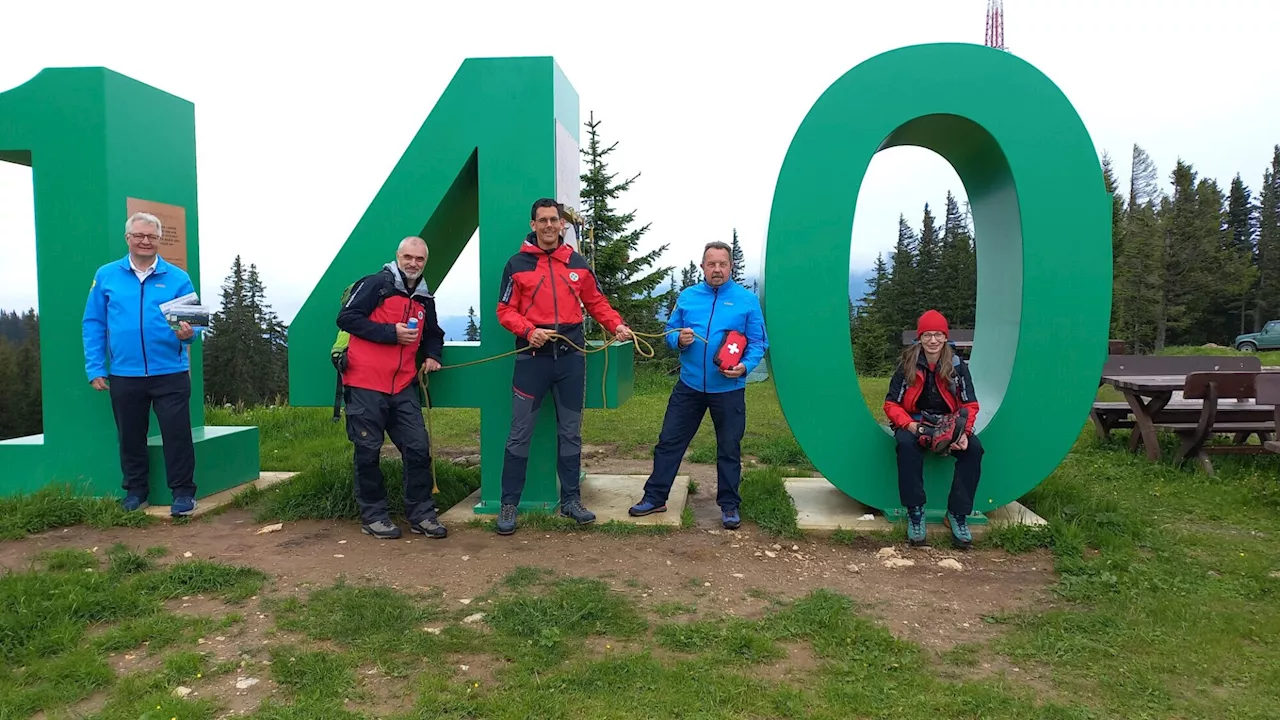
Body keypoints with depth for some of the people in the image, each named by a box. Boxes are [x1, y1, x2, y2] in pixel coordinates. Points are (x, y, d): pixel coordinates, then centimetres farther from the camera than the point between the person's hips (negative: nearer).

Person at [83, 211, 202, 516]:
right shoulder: (106, 276, 5)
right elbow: (93, 324, 6)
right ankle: (135, 491, 29)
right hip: (124, 375, 2)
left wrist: (188, 333, -23)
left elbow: (193, 321, 2)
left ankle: (183, 492, 11)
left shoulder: (178, 278, 1)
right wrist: (95, 368, 0)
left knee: (177, 433, -1)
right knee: (130, 436, 14)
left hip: (170, 373, -2)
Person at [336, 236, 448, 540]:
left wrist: (432, 354, 10)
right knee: (368, 451, 1)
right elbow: (346, 318, -10)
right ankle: (372, 515, 13)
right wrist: (391, 332, -16)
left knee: (418, 447, 1)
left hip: (404, 387, 6)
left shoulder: (425, 299, 16)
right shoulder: (375, 284, -3)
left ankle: (421, 513, 11)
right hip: (365, 384, -5)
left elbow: (433, 334, 31)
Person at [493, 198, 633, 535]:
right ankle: (509, 504, 10)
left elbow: (596, 302, 13)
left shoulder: (577, 263, 8)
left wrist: (617, 325, -3)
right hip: (532, 357, -3)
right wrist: (528, 330, -19)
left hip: (571, 356, 3)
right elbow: (505, 311, -2)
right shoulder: (517, 264, 0)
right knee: (520, 434, 1)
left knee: (571, 433, 10)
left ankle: (571, 500, 21)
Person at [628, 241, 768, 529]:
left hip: (729, 389, -2)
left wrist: (745, 366, -19)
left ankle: (729, 505, 22)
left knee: (729, 449, 9)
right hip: (689, 386, 2)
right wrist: (679, 340, -13)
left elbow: (758, 343, -2)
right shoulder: (687, 296, 6)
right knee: (669, 441, 7)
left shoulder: (747, 300, -1)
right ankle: (655, 497, 19)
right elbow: (670, 332, 10)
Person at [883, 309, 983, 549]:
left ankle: (958, 514, -19)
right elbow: (891, 403, -5)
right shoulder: (907, 365, -5)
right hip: (915, 422, -1)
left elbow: (970, 404, -2)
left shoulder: (958, 365, -1)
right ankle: (915, 511, -28)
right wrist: (910, 425, -25)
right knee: (907, 445, -37)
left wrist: (964, 432, -22)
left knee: (974, 448, -30)